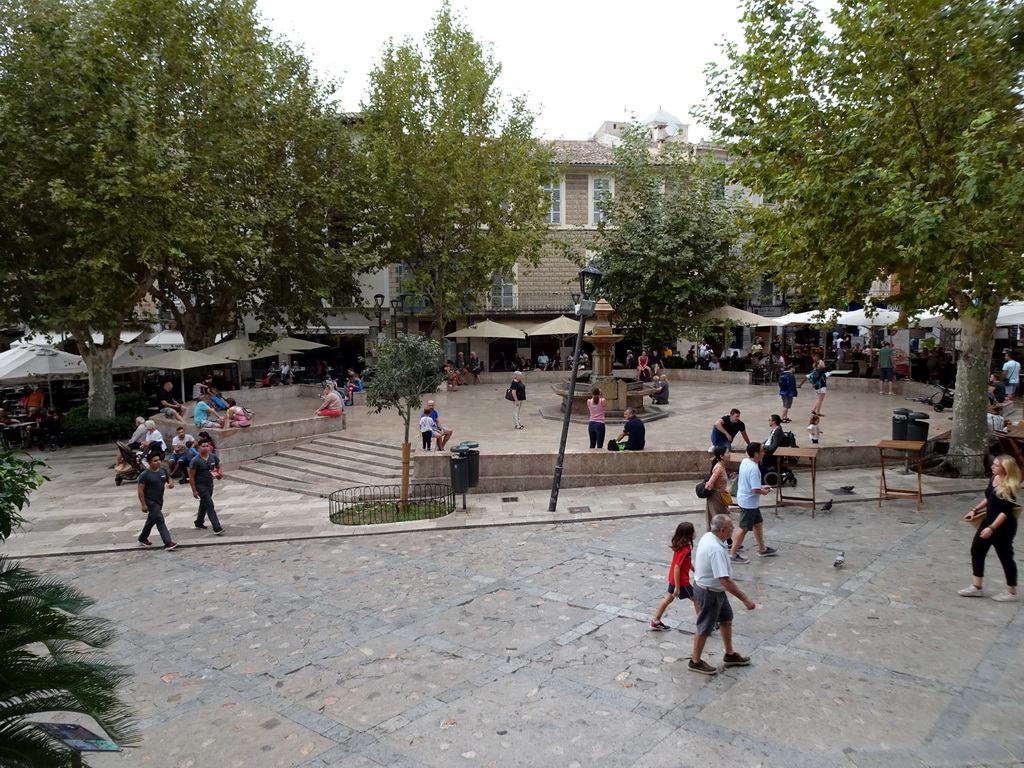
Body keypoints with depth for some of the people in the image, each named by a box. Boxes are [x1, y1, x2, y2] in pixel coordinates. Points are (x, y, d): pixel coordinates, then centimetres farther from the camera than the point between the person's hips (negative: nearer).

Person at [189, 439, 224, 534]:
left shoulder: (213, 457, -2)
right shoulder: (195, 461, -18)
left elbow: (218, 467, 15)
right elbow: (191, 476, -14)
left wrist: (219, 474, -8)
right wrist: (194, 491, -15)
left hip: (210, 484, 6)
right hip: (200, 485, -6)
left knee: (204, 504, 23)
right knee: (210, 505, -13)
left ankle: (199, 522, 44)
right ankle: (217, 528, -16)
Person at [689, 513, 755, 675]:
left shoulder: (708, 536, -5)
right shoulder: (716, 550, -35)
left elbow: (698, 558, 12)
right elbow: (725, 580, -36)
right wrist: (745, 599, -30)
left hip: (715, 589, 9)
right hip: (709, 593, -9)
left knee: (726, 619, 23)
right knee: (705, 628, 8)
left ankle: (730, 655, 40)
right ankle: (695, 662, 26)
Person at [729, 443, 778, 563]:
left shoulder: (744, 462, 1)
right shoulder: (754, 469, -27)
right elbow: (756, 490, -29)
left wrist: (762, 487, 13)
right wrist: (764, 491, -9)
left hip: (744, 498, 10)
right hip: (749, 502, -10)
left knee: (758, 523, 23)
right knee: (744, 529, 2)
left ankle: (762, 549, 38)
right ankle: (732, 554, 10)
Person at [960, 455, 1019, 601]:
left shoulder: (1009, 487, -22)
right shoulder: (994, 478, 3)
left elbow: (1005, 511, -24)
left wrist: (992, 528, -28)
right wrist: (975, 510, 14)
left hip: (1003, 526, -9)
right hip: (989, 521, 9)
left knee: (1005, 557, 5)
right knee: (977, 551, 11)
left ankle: (1012, 593, 21)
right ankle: (976, 587, 20)